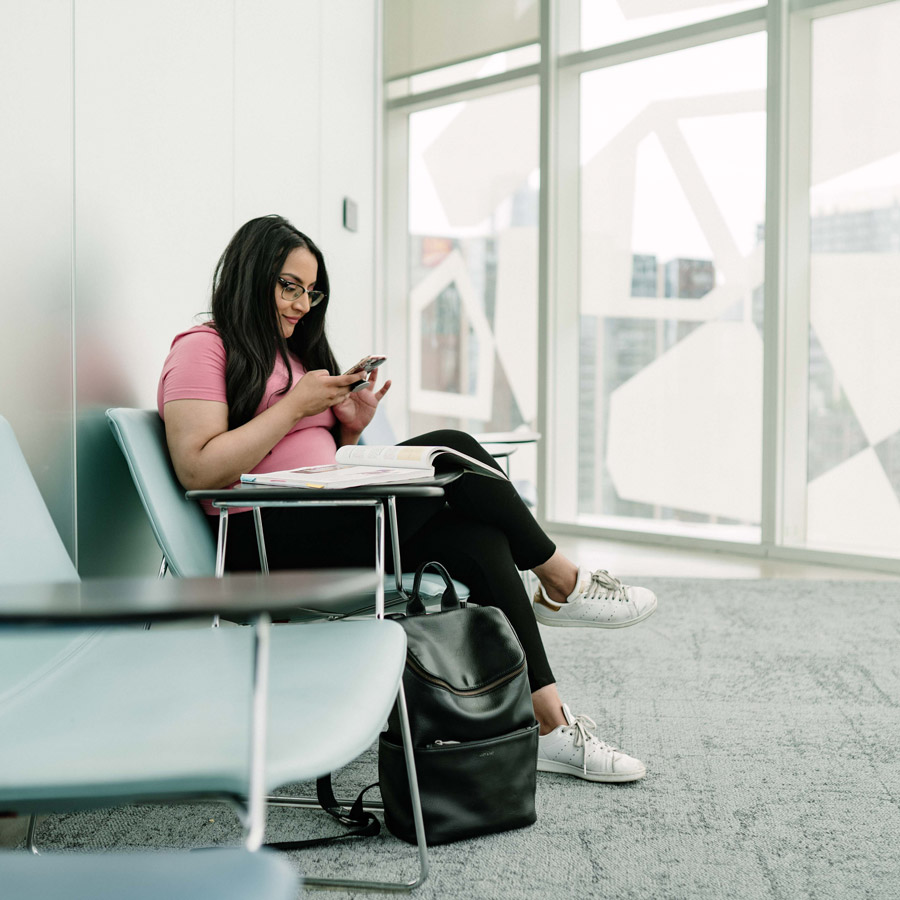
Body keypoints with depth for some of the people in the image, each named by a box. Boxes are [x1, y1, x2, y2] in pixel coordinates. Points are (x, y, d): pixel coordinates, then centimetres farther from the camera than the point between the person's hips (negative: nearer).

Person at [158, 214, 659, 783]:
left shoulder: (294, 352, 25)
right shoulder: (203, 348, -2)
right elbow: (201, 471, -15)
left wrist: (349, 427, 4)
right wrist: (295, 406, -13)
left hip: (327, 529, 9)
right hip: (269, 542, -9)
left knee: (477, 540, -16)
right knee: (450, 452, -19)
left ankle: (549, 726, -18)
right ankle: (563, 584, -1)